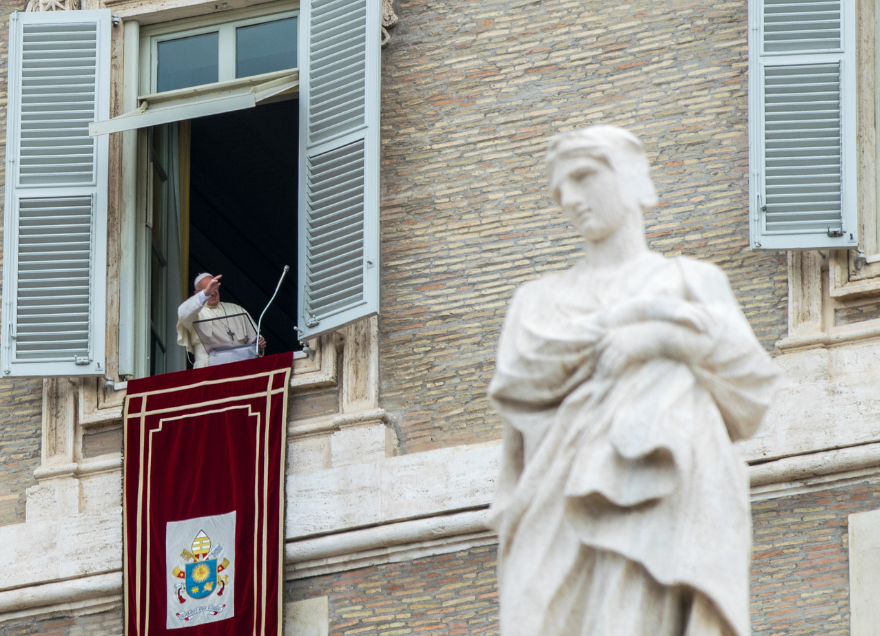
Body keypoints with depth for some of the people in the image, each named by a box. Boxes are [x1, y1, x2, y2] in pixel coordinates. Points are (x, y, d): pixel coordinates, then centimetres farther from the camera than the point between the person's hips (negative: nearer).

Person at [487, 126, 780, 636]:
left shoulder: (696, 283, 22)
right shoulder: (540, 301, 28)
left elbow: (749, 396, 8)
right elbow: (517, 381, 5)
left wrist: (663, 339, -7)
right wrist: (623, 316, -3)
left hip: (659, 495, -3)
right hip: (562, 510, 3)